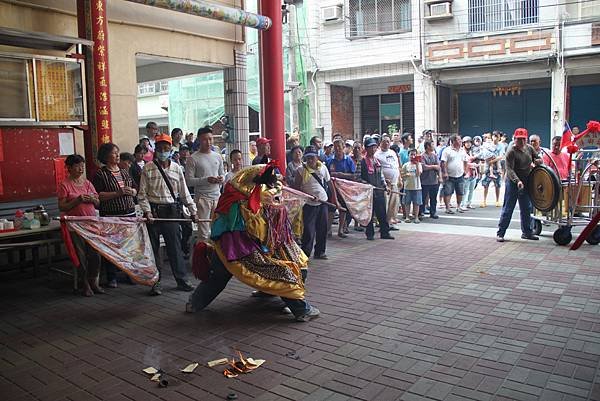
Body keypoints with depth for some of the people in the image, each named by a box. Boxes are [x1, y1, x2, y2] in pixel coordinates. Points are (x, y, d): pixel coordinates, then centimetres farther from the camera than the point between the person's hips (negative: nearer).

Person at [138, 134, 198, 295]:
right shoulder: (148, 168, 1)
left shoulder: (176, 168, 8)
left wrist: (193, 210, 9)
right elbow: (142, 193, -1)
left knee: (175, 247, 4)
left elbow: (184, 193, 12)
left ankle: (182, 279, 13)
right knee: (153, 248, 5)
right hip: (153, 211, -1)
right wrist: (147, 211, -12)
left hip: (171, 211, 1)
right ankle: (156, 282, 15)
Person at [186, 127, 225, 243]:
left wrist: (221, 178, -2)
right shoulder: (193, 159, -4)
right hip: (202, 197, -5)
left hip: (217, 196, 5)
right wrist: (206, 180, -19)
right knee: (204, 231, -5)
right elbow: (189, 180, -9)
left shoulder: (218, 156, 12)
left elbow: (223, 174, 22)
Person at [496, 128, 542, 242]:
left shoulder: (529, 148, 4)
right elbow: (509, 169, -23)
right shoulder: (511, 151, -15)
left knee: (526, 208, 13)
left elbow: (538, 158, 18)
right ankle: (500, 233, 3)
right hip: (513, 182, -7)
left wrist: (538, 161, -7)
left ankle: (527, 232, 25)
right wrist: (517, 181, -36)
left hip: (526, 182, 7)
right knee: (508, 208, -3)